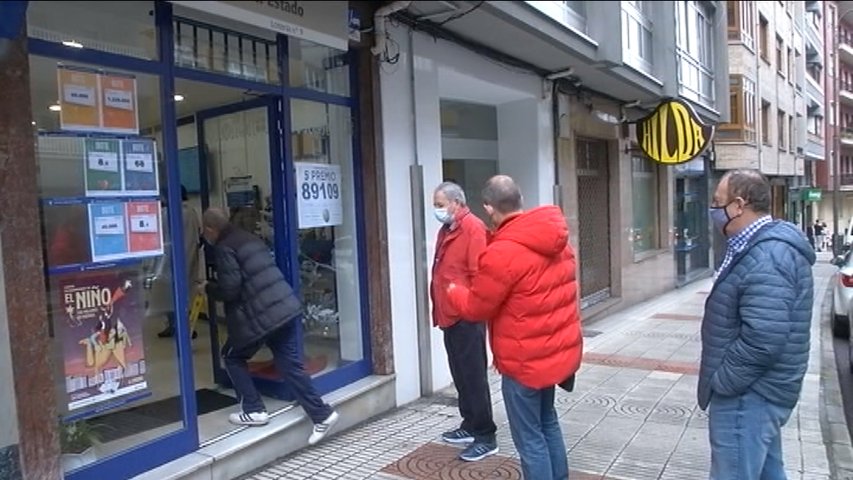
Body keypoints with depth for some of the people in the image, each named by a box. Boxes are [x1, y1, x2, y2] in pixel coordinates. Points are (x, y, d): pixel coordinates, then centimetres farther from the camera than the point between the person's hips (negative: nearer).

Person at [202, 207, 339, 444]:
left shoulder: (224, 248, -8)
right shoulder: (249, 238, 19)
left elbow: (229, 289, -14)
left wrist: (208, 287, 6)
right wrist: (214, 285, 31)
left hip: (260, 316, -8)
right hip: (285, 307, 8)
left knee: (232, 357, 16)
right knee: (289, 364, 10)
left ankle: (254, 410, 18)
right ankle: (322, 414, 9)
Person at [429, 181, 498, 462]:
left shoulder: (473, 228, -14)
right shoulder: (446, 230, 15)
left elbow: (478, 273, -21)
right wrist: (438, 308, 16)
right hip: (450, 315, 9)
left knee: (474, 376, -2)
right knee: (461, 375, 17)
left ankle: (486, 437, 9)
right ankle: (471, 426, 30)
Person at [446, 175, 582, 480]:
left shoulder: (502, 252, -24)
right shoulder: (556, 239, 3)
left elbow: (476, 308, -13)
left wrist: (454, 291, 8)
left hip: (526, 360, -9)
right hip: (557, 349, 9)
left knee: (529, 438, 6)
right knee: (547, 421, 25)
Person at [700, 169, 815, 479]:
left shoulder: (766, 259, -26)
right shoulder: (763, 247, 10)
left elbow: (763, 341, -32)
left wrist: (721, 381, -19)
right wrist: (724, 377, 17)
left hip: (747, 395, -11)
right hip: (758, 390, 11)